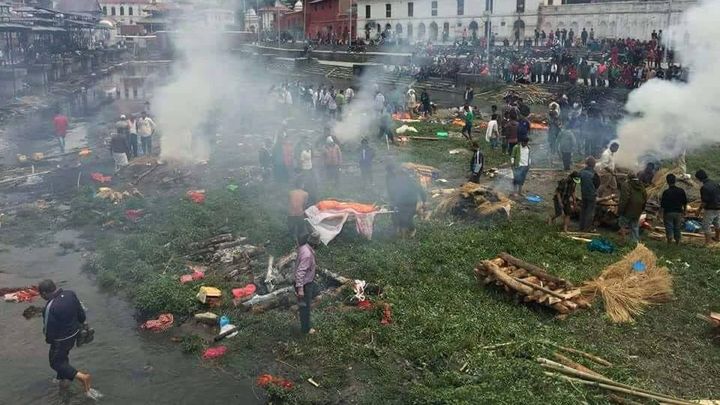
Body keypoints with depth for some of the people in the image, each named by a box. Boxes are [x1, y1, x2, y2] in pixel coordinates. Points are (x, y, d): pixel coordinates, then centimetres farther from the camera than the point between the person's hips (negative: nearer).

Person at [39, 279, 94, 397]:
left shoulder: (50, 307, -33)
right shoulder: (70, 294, -13)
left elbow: (49, 329, -20)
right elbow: (81, 313, 0)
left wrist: (48, 339, 1)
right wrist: (81, 323, 19)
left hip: (61, 340, -7)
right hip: (75, 334, 7)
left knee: (56, 362, 14)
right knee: (63, 356, 29)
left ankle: (82, 377, -2)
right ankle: (62, 378, 50)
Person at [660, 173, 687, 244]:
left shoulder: (666, 192, -15)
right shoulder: (681, 191, -3)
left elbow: (662, 205, -13)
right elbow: (685, 203, 5)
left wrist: (661, 214, -3)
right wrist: (684, 212, 18)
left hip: (668, 213, -4)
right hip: (678, 213, 4)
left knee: (669, 228, 4)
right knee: (677, 228, 15)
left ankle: (669, 243, 2)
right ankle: (677, 242, 22)